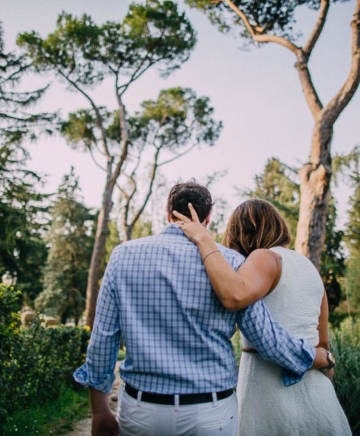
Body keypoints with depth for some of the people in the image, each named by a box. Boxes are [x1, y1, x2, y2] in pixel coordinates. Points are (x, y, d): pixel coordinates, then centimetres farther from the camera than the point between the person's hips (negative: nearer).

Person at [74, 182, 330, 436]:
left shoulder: (124, 255, -3)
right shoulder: (230, 262, -8)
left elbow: (103, 336, -2)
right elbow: (267, 338, -6)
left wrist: (100, 411, 9)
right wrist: (324, 358, 11)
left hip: (142, 410, 2)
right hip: (211, 413, -1)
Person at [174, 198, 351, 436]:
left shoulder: (265, 258, -11)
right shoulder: (308, 266, 11)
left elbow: (235, 296, -34)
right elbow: (322, 340, 15)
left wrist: (204, 241, -23)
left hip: (269, 384, -7)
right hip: (315, 388, 7)